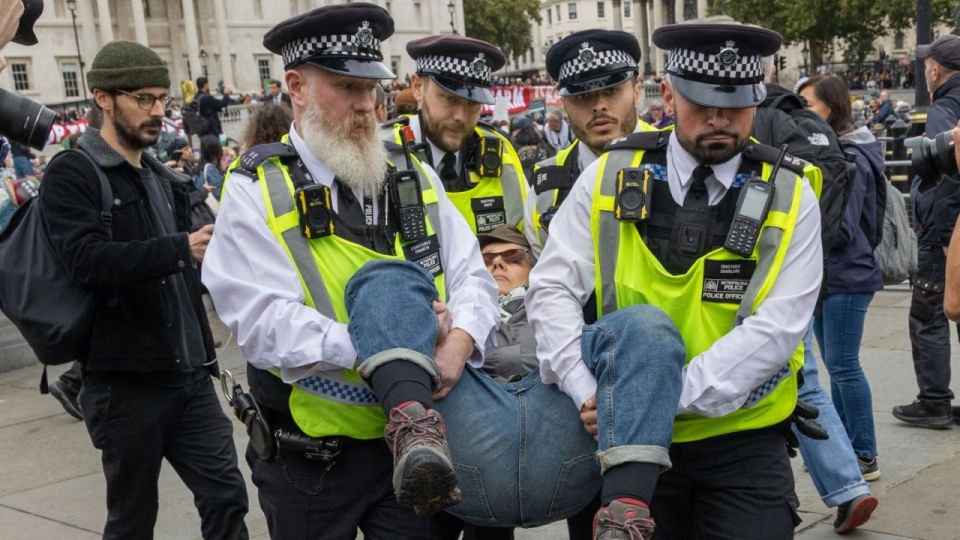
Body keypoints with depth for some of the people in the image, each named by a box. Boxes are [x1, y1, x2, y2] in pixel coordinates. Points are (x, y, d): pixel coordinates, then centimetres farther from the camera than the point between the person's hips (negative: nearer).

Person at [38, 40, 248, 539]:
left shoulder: (163, 179, 16)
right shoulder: (72, 175, -7)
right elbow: (88, 261, -25)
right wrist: (181, 248, -33)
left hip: (189, 375, 6)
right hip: (126, 380, -6)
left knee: (226, 498, 3)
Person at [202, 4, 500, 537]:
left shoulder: (411, 177, 6)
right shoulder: (256, 191, -8)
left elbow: (471, 275, 2)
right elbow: (266, 324, -18)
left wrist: (457, 344, -19)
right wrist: (379, 346, -26)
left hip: (409, 439, 3)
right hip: (309, 458, -3)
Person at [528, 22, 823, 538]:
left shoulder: (789, 195, -4)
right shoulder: (610, 176, -2)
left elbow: (775, 329, -13)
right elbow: (552, 289, -4)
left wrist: (666, 396, -22)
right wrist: (586, 392, -18)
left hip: (743, 442, 0)